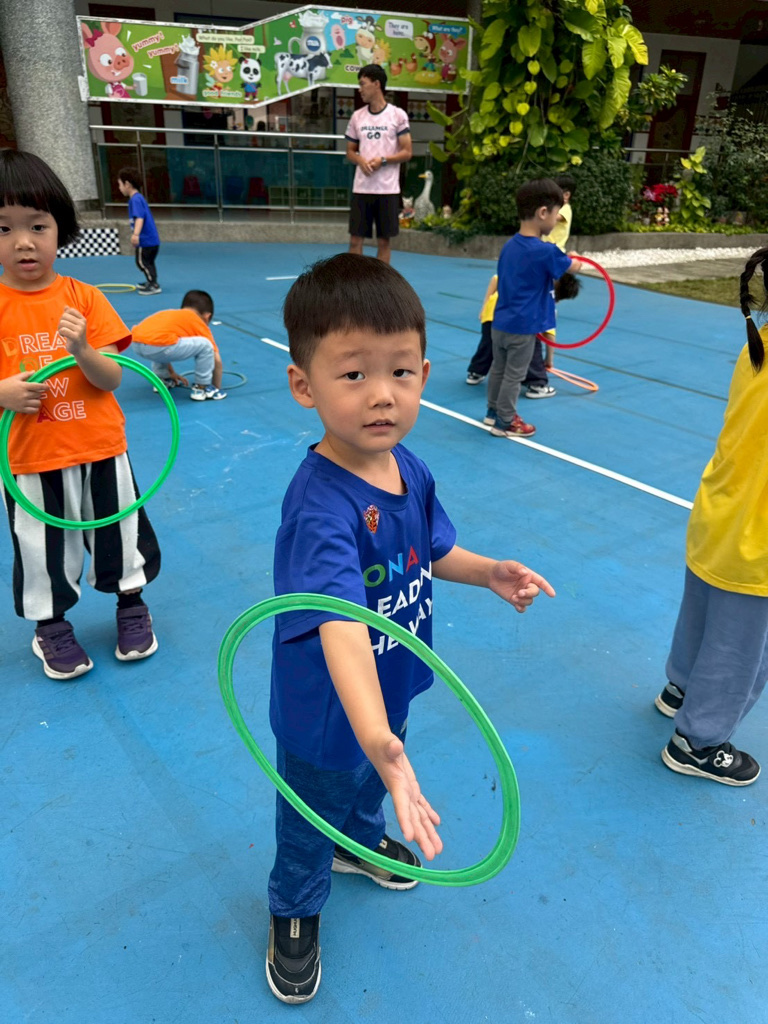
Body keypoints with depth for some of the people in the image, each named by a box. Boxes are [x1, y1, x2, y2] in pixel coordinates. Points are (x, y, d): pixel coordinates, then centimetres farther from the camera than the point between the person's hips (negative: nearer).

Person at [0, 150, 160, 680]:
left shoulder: (84, 297, -4)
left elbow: (112, 379, -6)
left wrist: (82, 350, -24)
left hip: (100, 449, 1)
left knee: (121, 534, 15)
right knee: (43, 552, 14)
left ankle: (132, 604, 40)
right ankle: (51, 628, 37)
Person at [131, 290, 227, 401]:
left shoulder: (170, 314, 37)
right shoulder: (200, 325, 20)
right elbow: (217, 360, 17)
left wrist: (171, 373, 56)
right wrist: (217, 387, 30)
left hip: (136, 344, 7)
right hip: (157, 346, -7)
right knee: (205, 345, 6)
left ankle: (163, 379, 39)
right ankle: (202, 388, 14)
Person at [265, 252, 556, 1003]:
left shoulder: (409, 469, -13)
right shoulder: (320, 508, -39)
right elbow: (341, 626, -51)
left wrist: (488, 572, -11)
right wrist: (383, 746, -62)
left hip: (389, 695, 7)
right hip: (325, 720, -7)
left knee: (368, 789, 36)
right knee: (312, 824, 23)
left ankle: (360, 843, 70)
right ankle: (295, 912, 55)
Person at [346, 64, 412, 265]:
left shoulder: (397, 115, 0)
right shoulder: (357, 116, 10)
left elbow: (407, 152, -2)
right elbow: (350, 151, 14)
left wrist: (383, 160, -16)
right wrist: (361, 161, -8)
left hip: (387, 189, -3)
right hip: (361, 188, 3)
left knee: (384, 241, 2)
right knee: (355, 239, 1)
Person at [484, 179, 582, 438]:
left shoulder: (510, 245, 2)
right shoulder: (545, 251, -19)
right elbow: (574, 268, -1)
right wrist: (575, 261, 22)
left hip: (500, 322, 7)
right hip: (522, 327, -7)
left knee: (498, 368, 19)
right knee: (513, 375, 5)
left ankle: (493, 411, 33)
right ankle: (505, 422, 16)